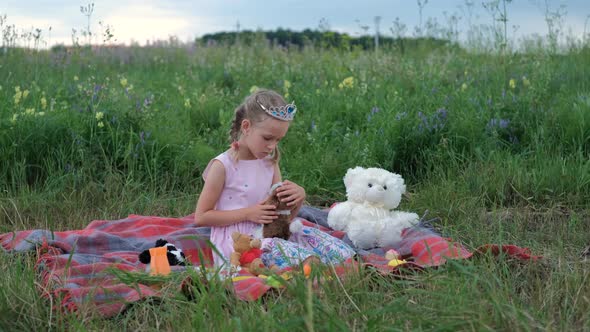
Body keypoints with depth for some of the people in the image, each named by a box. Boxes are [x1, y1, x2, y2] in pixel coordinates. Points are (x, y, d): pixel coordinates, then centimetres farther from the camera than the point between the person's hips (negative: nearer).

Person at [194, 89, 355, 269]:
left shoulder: (270, 163, 9)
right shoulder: (223, 166, -10)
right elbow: (201, 217, -8)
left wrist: (299, 197, -10)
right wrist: (247, 213, -16)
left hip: (265, 235, 7)